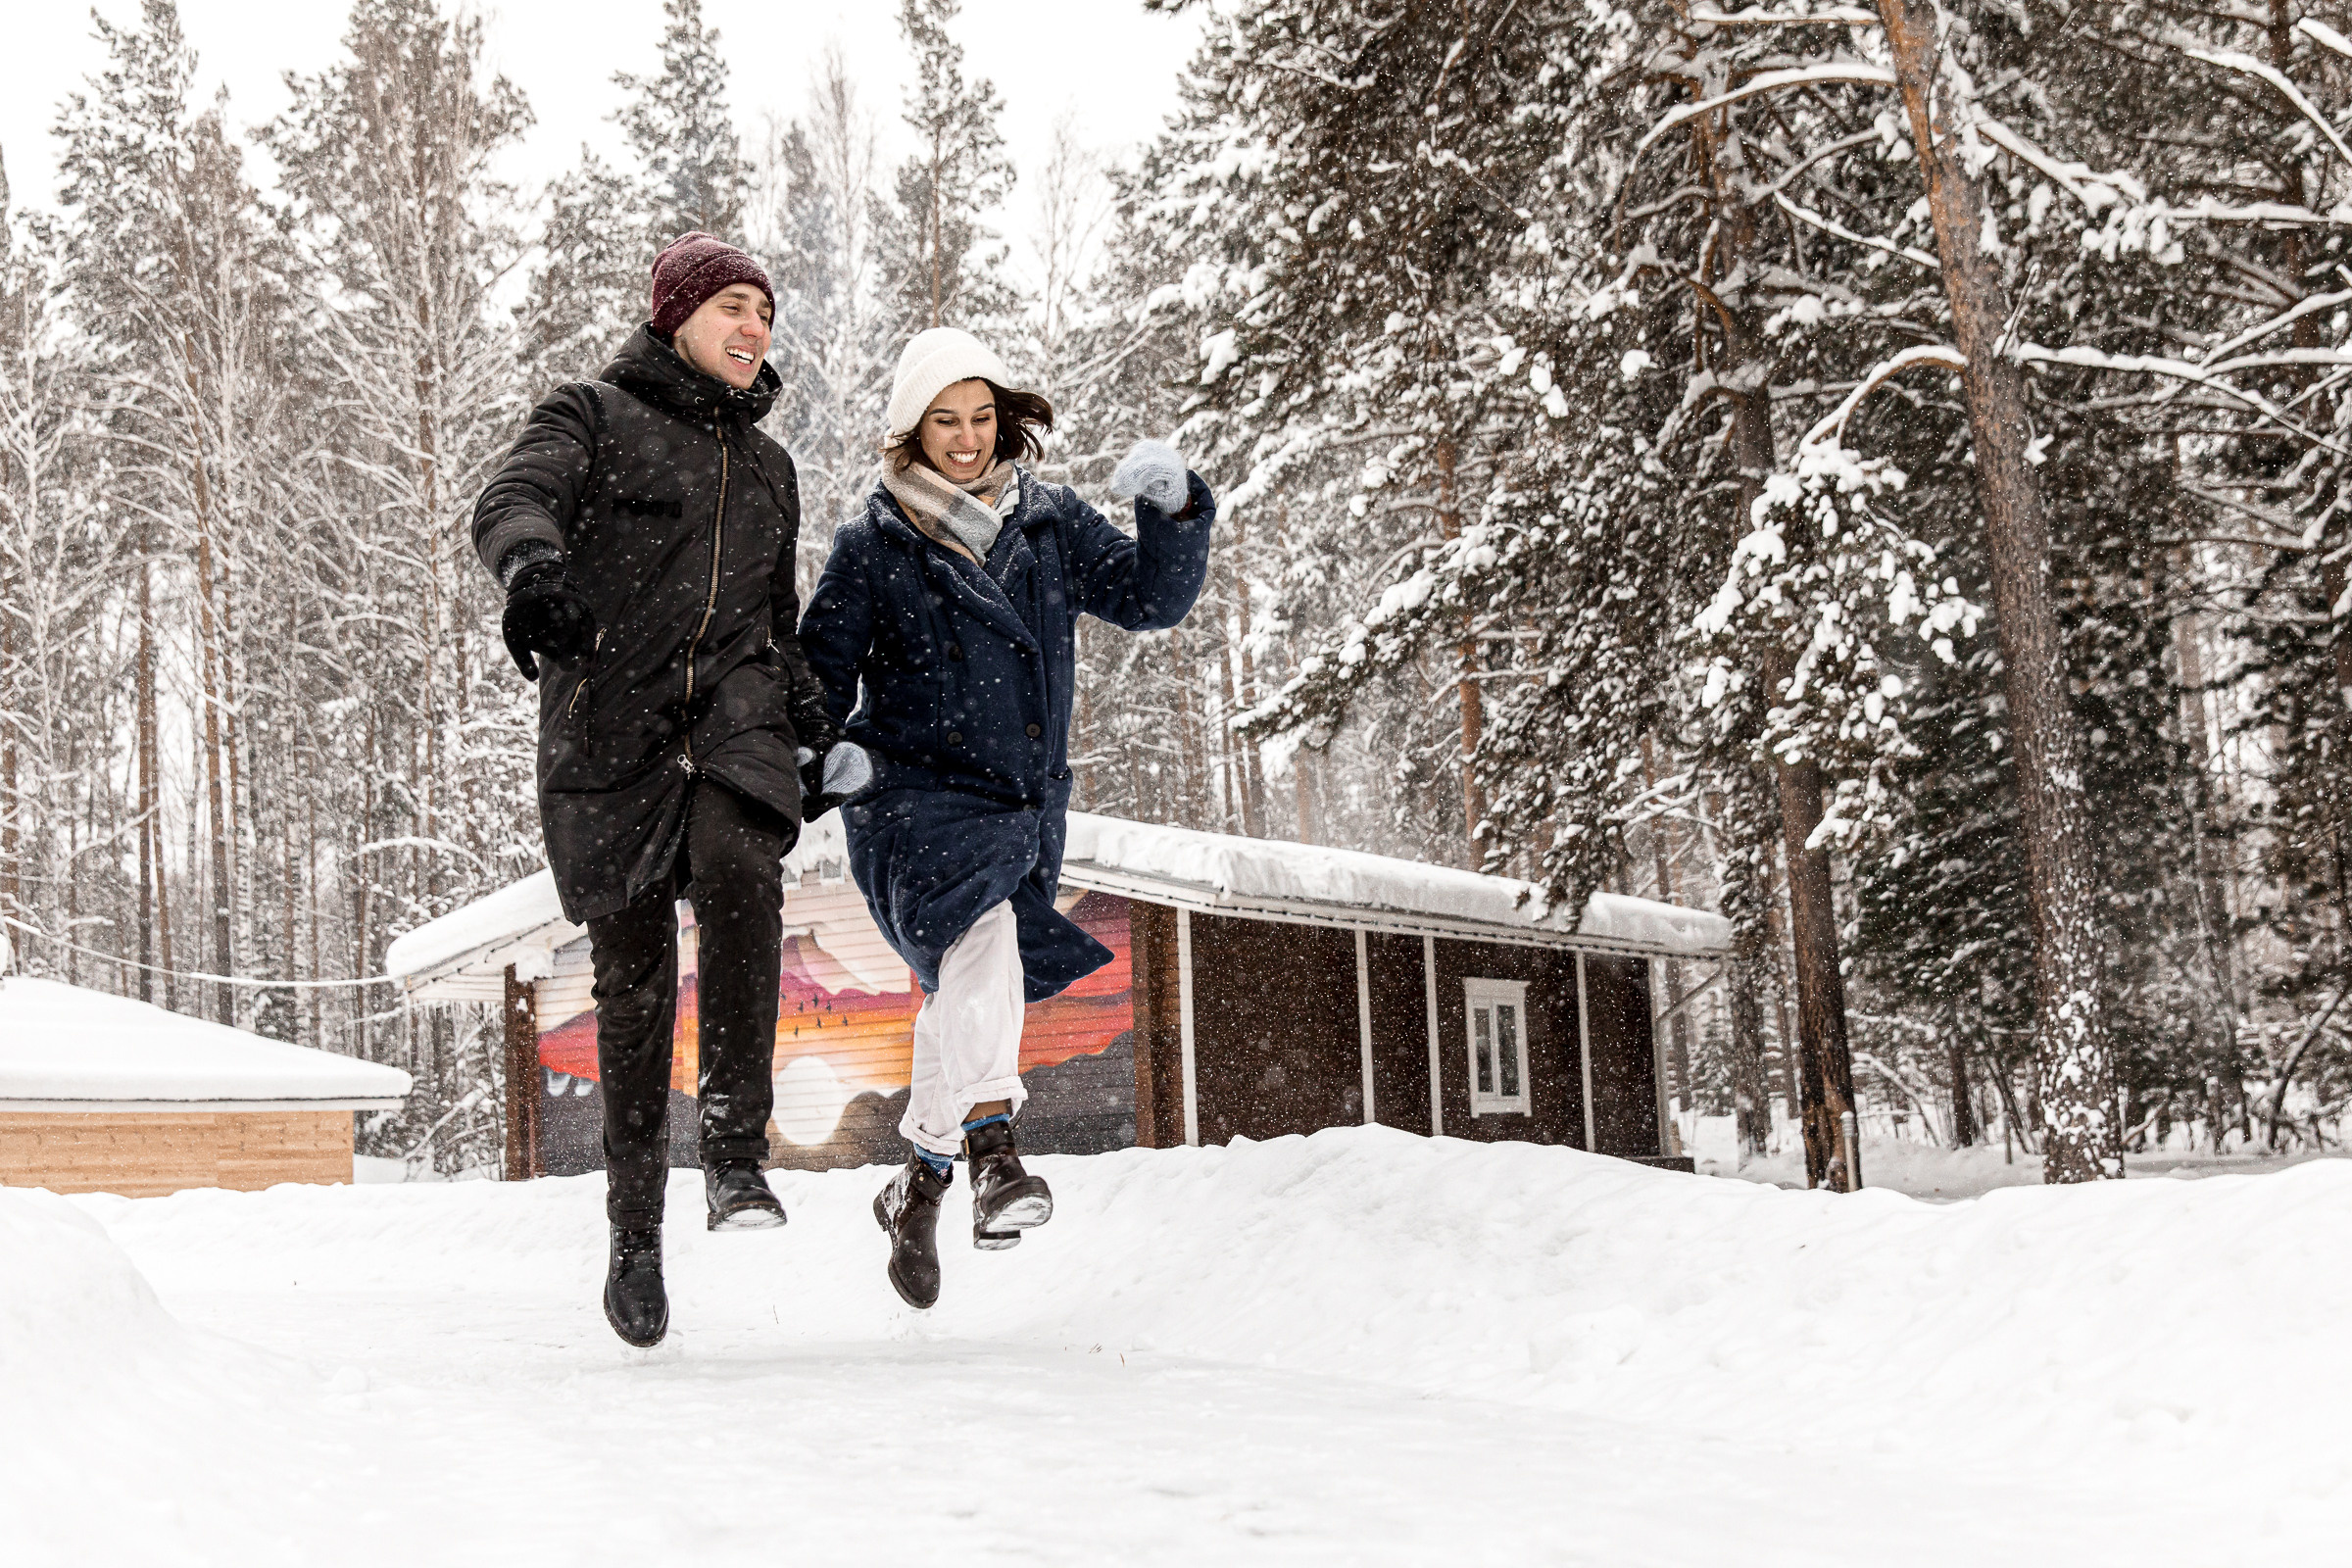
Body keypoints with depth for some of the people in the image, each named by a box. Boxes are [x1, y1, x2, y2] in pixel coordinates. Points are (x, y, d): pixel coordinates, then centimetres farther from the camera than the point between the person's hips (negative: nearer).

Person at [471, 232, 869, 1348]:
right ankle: (635, 1227, 14)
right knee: (633, 978, -1)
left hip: (734, 713, 3)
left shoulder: (766, 466, 24)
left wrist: (813, 719, 15)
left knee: (737, 869, -30)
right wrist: (531, 562, -36)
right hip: (610, 722, -3)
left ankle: (736, 1151, -28)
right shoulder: (595, 417, 8)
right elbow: (514, 497, -12)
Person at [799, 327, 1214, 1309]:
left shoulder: (1048, 524, 10)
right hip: (916, 795, -4)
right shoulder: (873, 547, 1)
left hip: (1026, 805, 4)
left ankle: (919, 1187, 28)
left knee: (966, 1001, 10)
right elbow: (820, 674, 4)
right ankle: (991, 1154, -35)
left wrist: (1174, 511, -8)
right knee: (984, 934, -32)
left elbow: (1149, 600, 8)